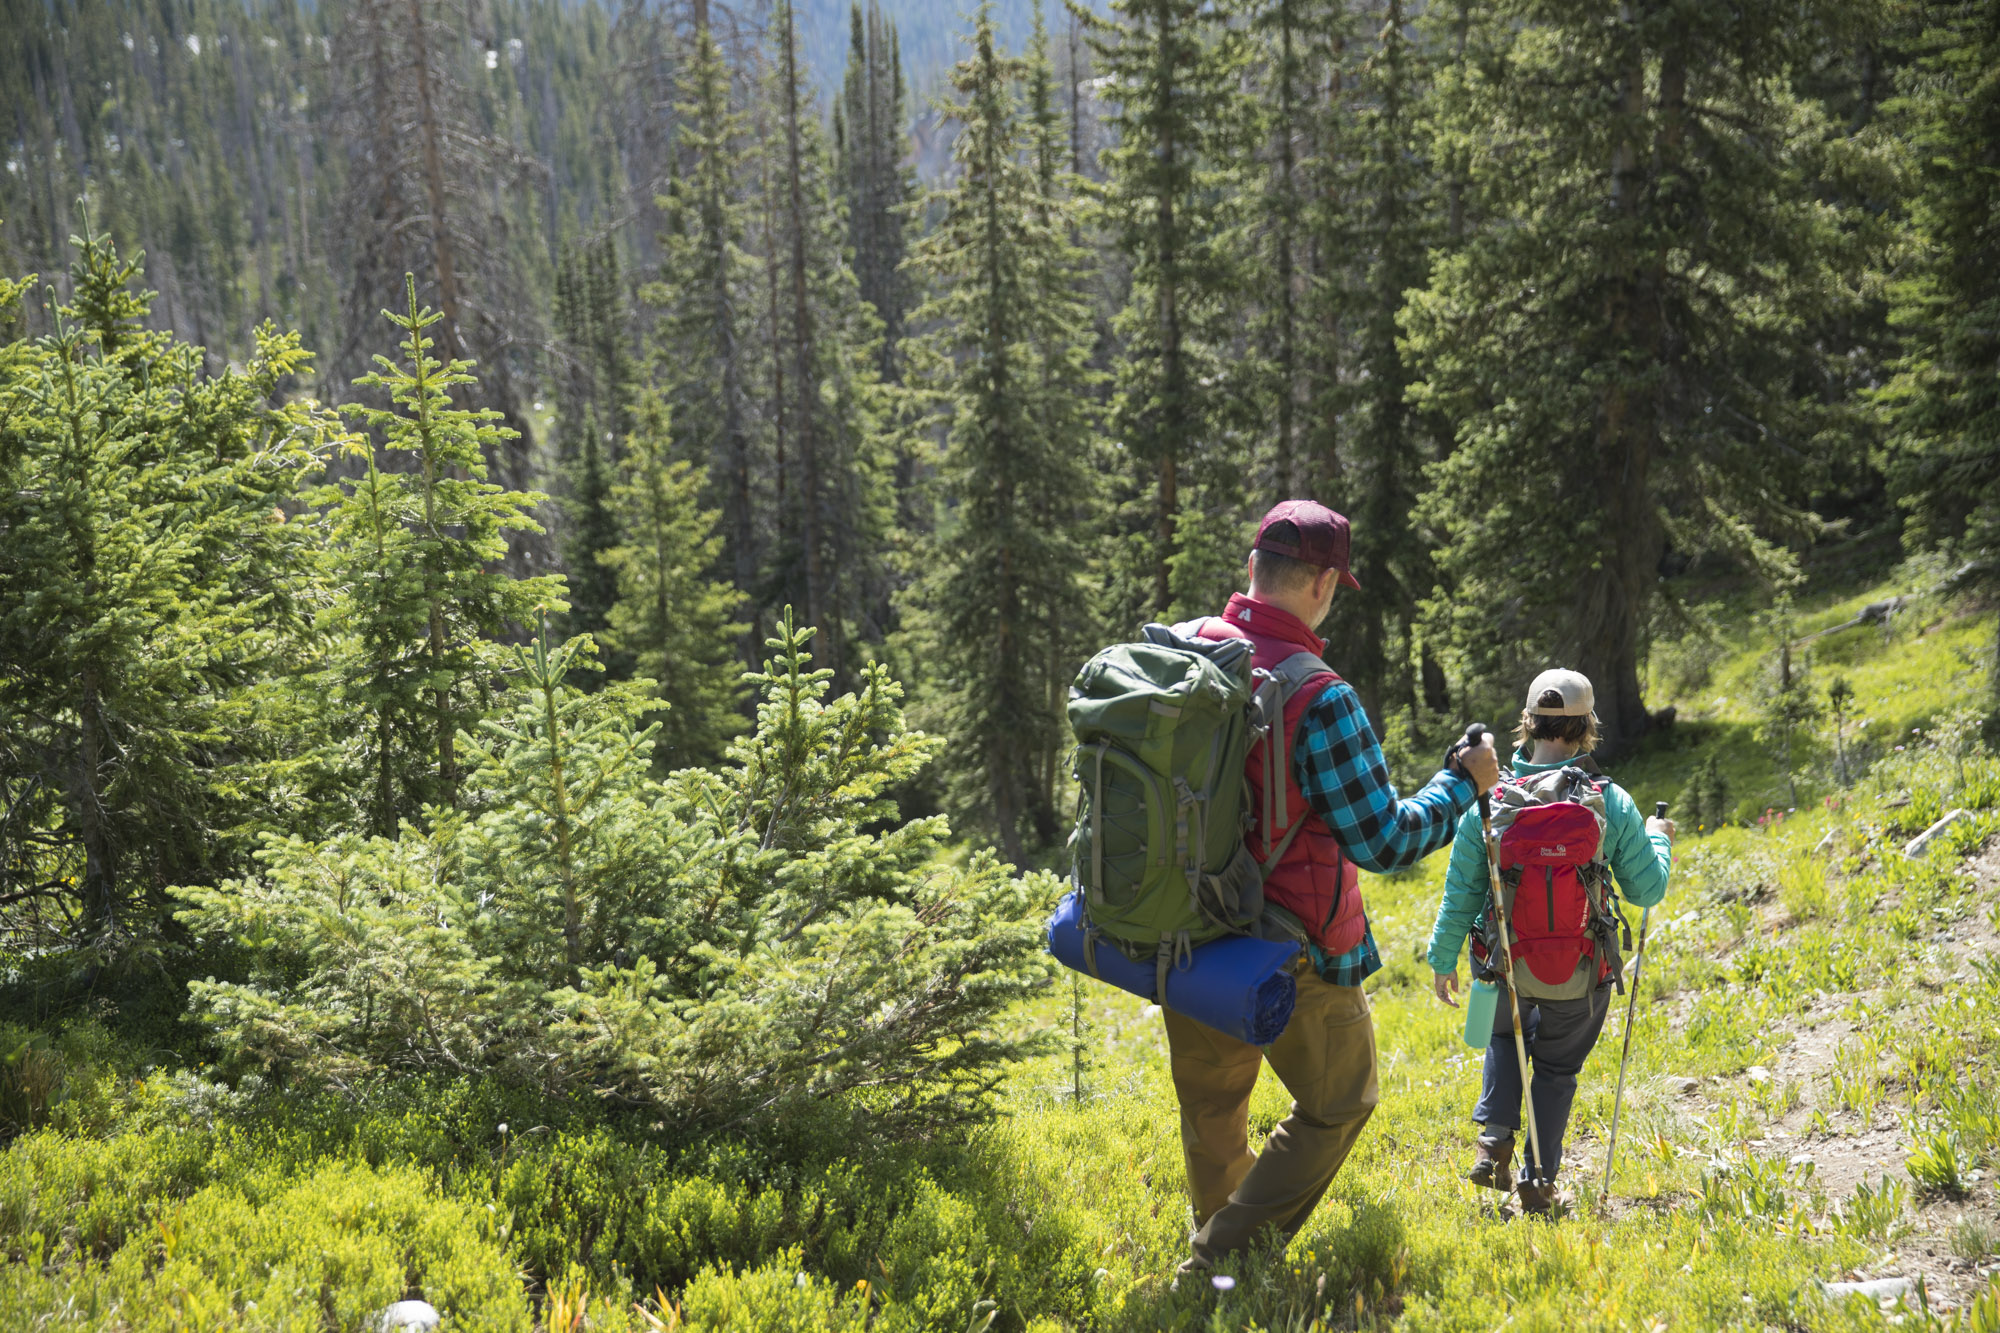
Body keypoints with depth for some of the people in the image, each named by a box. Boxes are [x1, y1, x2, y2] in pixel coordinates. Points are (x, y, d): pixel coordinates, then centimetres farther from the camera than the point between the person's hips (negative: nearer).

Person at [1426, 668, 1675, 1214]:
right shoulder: (1611, 803, -12)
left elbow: (1459, 894, -4)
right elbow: (1647, 891, -1)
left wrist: (1443, 960, 9)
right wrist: (1658, 839, 18)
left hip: (1508, 965, 1)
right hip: (1581, 974, -1)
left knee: (1506, 1037, 30)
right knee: (1557, 1067, 21)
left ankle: (1493, 1142, 16)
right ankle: (1539, 1181, 21)